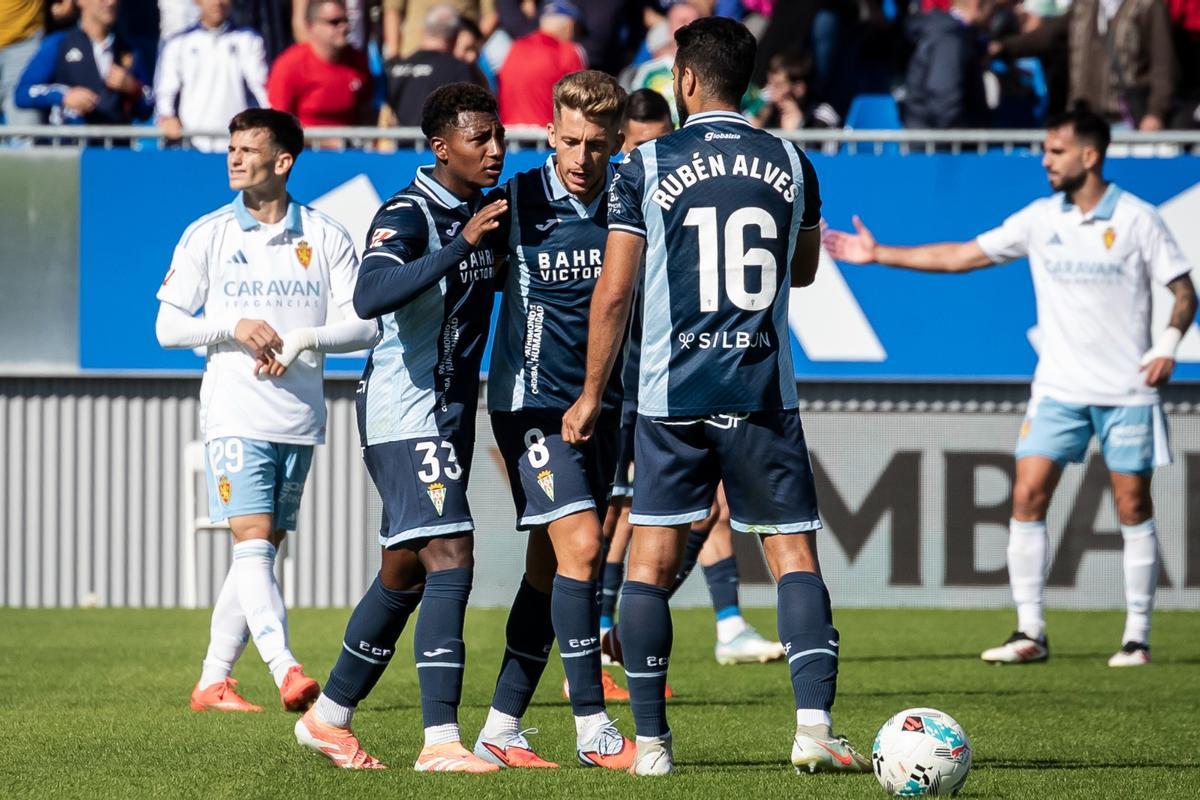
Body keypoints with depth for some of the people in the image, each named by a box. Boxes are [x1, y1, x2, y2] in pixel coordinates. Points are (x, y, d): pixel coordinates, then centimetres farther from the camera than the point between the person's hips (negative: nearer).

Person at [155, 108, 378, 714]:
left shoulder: (325, 237, 5)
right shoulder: (207, 235, 4)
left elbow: (364, 323, 3)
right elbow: (168, 324, 3)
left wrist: (305, 339, -14)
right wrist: (234, 326, -13)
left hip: (300, 417, 2)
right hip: (235, 414, -2)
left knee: (261, 551, 6)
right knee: (252, 543, -16)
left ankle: (213, 680, 15)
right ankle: (286, 670, -27)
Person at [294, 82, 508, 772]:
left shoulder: (488, 214, 11)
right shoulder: (408, 216, -16)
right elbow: (370, 298, -34)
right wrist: (463, 243, -39)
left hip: (451, 414, 9)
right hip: (404, 411, -9)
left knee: (405, 573, 15)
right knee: (450, 557, -18)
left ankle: (330, 717, 28)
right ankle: (441, 741, -22)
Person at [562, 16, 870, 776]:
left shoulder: (648, 166, -2)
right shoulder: (790, 164, 5)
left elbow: (613, 293, -1)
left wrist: (592, 395, 8)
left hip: (672, 397, -1)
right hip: (764, 392, 1)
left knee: (650, 561, 7)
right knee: (795, 551, 3)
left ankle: (652, 742, 7)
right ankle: (814, 726, -11)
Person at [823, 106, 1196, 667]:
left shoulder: (1138, 219, -5)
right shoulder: (1040, 219, 4)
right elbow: (962, 256, 8)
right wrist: (879, 254, 5)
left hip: (1127, 390, -3)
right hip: (1059, 388, 3)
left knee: (1133, 506, -1)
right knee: (1027, 495, -7)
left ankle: (1137, 636, 8)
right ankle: (1030, 633, -2)